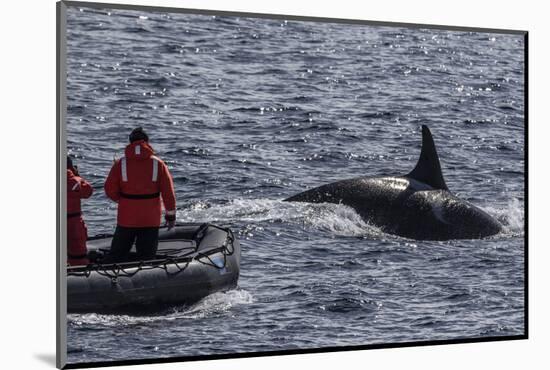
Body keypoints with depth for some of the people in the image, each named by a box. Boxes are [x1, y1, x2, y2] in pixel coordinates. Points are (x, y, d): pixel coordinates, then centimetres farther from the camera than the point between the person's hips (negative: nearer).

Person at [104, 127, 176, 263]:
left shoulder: (121, 163, -6)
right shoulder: (158, 163, -5)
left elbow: (110, 190, -5)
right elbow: (168, 191, -5)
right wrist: (171, 215, 4)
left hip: (126, 218, 0)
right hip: (151, 220, 0)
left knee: (116, 255, 11)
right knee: (147, 257, 8)